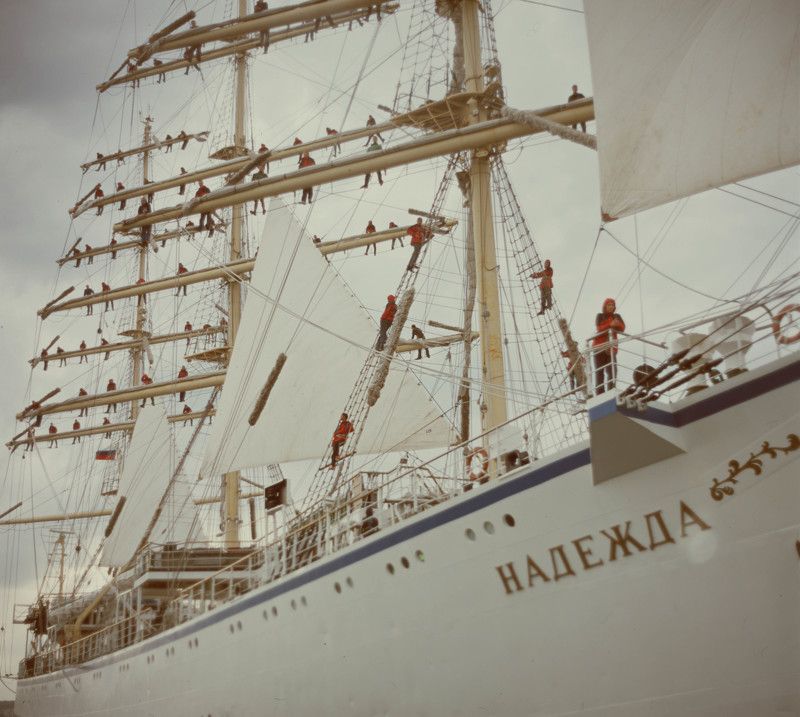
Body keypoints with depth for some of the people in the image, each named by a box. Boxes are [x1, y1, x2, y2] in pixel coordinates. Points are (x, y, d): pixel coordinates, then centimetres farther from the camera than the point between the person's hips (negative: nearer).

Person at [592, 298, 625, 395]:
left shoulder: (616, 316, 12)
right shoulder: (600, 316, 4)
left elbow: (622, 328, -2)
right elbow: (599, 329, -12)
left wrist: (617, 324, -25)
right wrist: (610, 325, -27)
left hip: (611, 347, 2)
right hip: (599, 347, -2)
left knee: (612, 371, -8)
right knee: (599, 371, -7)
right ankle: (599, 393, -11)